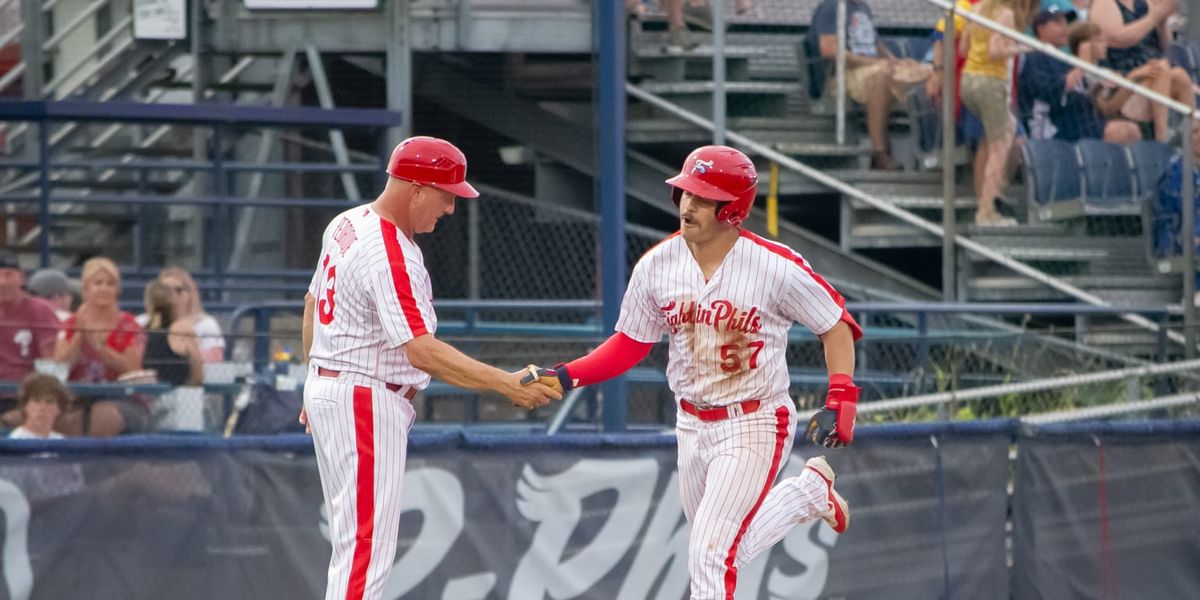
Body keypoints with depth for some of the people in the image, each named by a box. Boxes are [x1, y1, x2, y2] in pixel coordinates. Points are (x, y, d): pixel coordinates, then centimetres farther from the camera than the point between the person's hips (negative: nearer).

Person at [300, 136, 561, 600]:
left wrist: (319, 388, 28)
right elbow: (421, 352, -31)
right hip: (367, 401, -11)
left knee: (355, 538, 16)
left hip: (327, 385, 11)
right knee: (366, 545, -9)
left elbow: (313, 306, 19)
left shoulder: (347, 225, 8)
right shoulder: (390, 256, -24)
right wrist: (506, 384, -33)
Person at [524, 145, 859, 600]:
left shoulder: (777, 267, -19)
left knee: (710, 555, -15)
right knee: (725, 552, 21)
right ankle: (809, 491, 46)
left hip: (754, 426, -6)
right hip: (693, 425, 6)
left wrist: (840, 403, -18)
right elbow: (630, 345, 4)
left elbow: (836, 325, -7)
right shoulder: (657, 265, -7)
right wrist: (566, 376, -11)